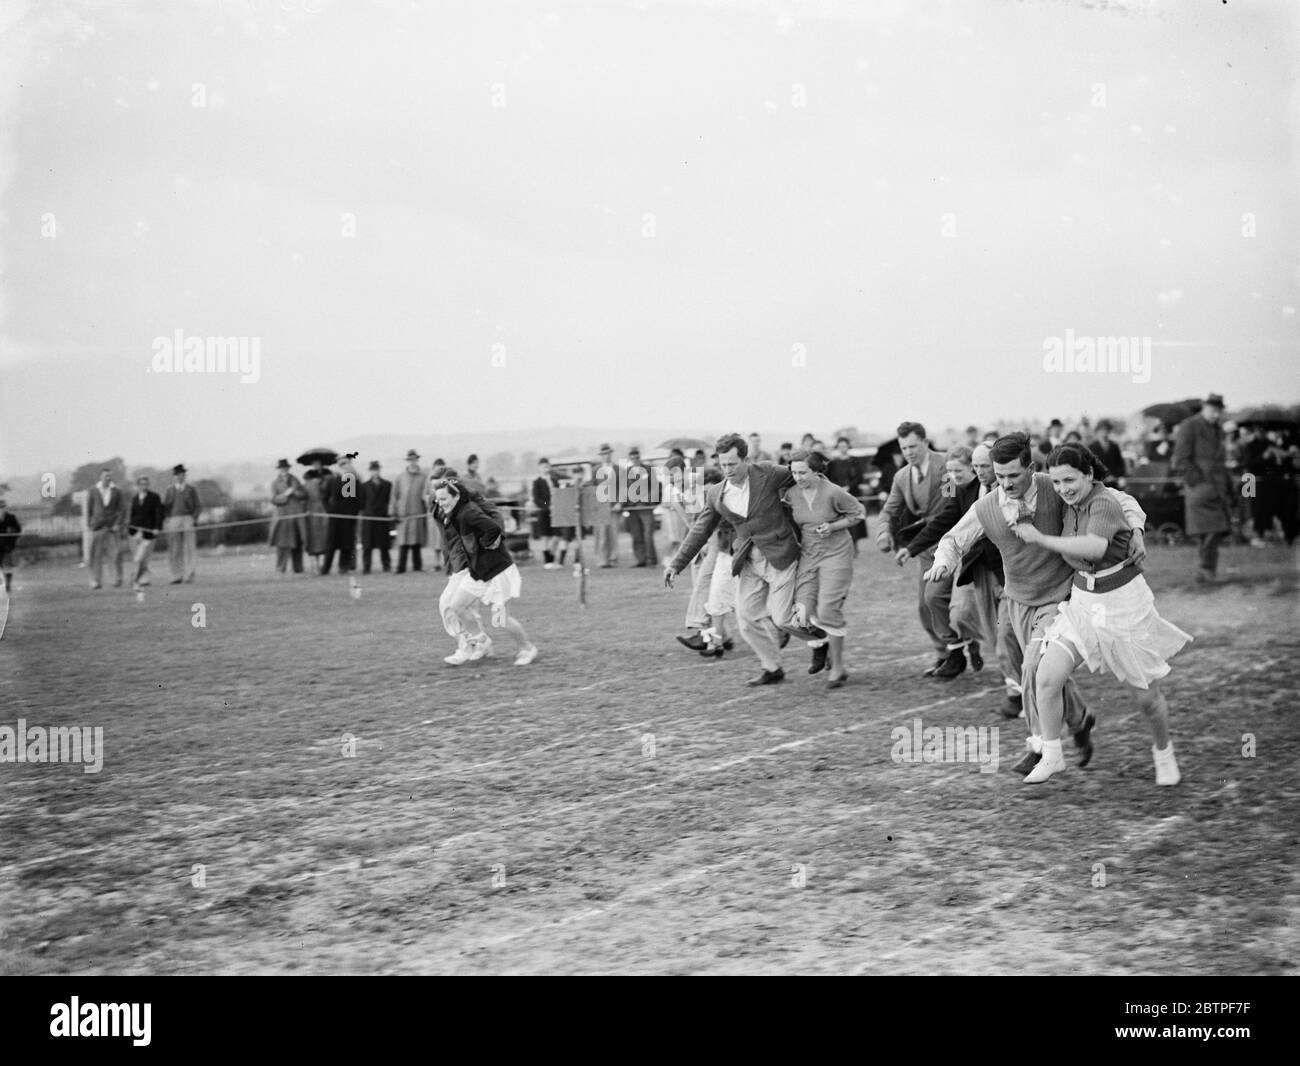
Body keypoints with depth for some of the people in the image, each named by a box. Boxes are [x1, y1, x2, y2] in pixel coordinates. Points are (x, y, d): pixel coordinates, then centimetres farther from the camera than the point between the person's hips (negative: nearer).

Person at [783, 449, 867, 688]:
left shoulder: (833, 493, -17)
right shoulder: (792, 494, -3)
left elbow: (859, 512, -4)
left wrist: (832, 527, -16)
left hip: (836, 553, -4)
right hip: (808, 554, 4)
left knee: (828, 610, -12)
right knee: (804, 612, -7)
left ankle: (838, 668, 3)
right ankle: (820, 644, 27)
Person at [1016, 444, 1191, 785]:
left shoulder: (1104, 504, -24)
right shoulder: (1072, 504, -2)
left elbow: (1094, 548, -42)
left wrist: (1041, 539, -36)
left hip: (1124, 604, -6)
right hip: (1083, 604, 6)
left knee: (1148, 696, 8)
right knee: (1047, 677, -11)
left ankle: (1163, 752, 37)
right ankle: (1051, 756, 5)